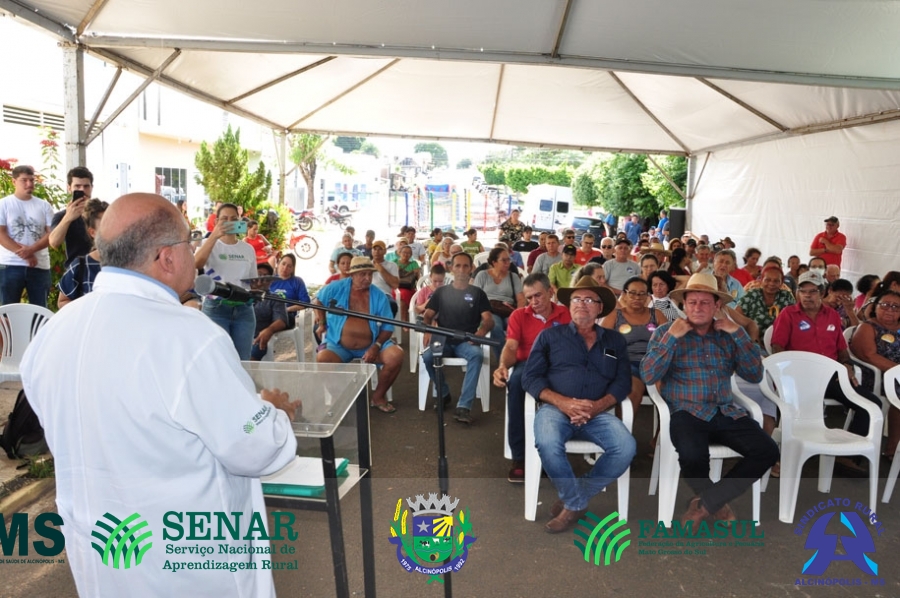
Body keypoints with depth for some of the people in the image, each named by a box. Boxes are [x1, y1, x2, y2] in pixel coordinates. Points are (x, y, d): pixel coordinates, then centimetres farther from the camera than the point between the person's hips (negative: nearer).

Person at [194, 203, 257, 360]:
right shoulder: (210, 244, 2)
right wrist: (214, 235, -25)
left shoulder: (248, 249, 12)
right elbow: (196, 263, -20)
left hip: (244, 309, 4)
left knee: (242, 359, 7)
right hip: (216, 308, -3)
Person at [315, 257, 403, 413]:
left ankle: (378, 396, -1)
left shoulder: (379, 296, -2)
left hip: (371, 345, 1)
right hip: (339, 345, -1)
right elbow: (317, 301, 15)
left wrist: (376, 347, -16)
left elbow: (388, 327, -1)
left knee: (396, 355, -24)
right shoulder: (337, 288, -3)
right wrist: (321, 323, 5)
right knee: (321, 359, -32)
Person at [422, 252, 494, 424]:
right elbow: (427, 315, 12)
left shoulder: (477, 293, 13)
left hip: (466, 342, -1)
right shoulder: (441, 292, 17)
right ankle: (444, 394, -4)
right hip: (443, 340, 1)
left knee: (476, 355, -36)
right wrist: (427, 331, -11)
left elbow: (489, 320, 3)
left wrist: (481, 331, -21)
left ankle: (464, 406, -38)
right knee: (427, 356, -31)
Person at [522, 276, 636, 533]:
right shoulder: (550, 335, 12)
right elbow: (531, 377, 3)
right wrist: (562, 402, -14)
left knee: (626, 447, -27)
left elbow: (623, 381, 7)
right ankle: (576, 501, -5)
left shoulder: (614, 340, 18)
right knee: (548, 444, -35)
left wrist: (598, 406, -13)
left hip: (598, 413, 2)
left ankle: (572, 503, -8)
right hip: (555, 408, -2)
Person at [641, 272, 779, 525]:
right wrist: (672, 337, -12)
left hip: (727, 413, 4)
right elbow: (648, 376, -8)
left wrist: (738, 333, -2)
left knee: (767, 451, -20)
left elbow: (755, 375, 5)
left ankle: (705, 503, -6)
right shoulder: (666, 332, 3)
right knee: (693, 456, -34)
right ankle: (718, 501, 3)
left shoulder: (727, 335, 14)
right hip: (687, 413, -4)